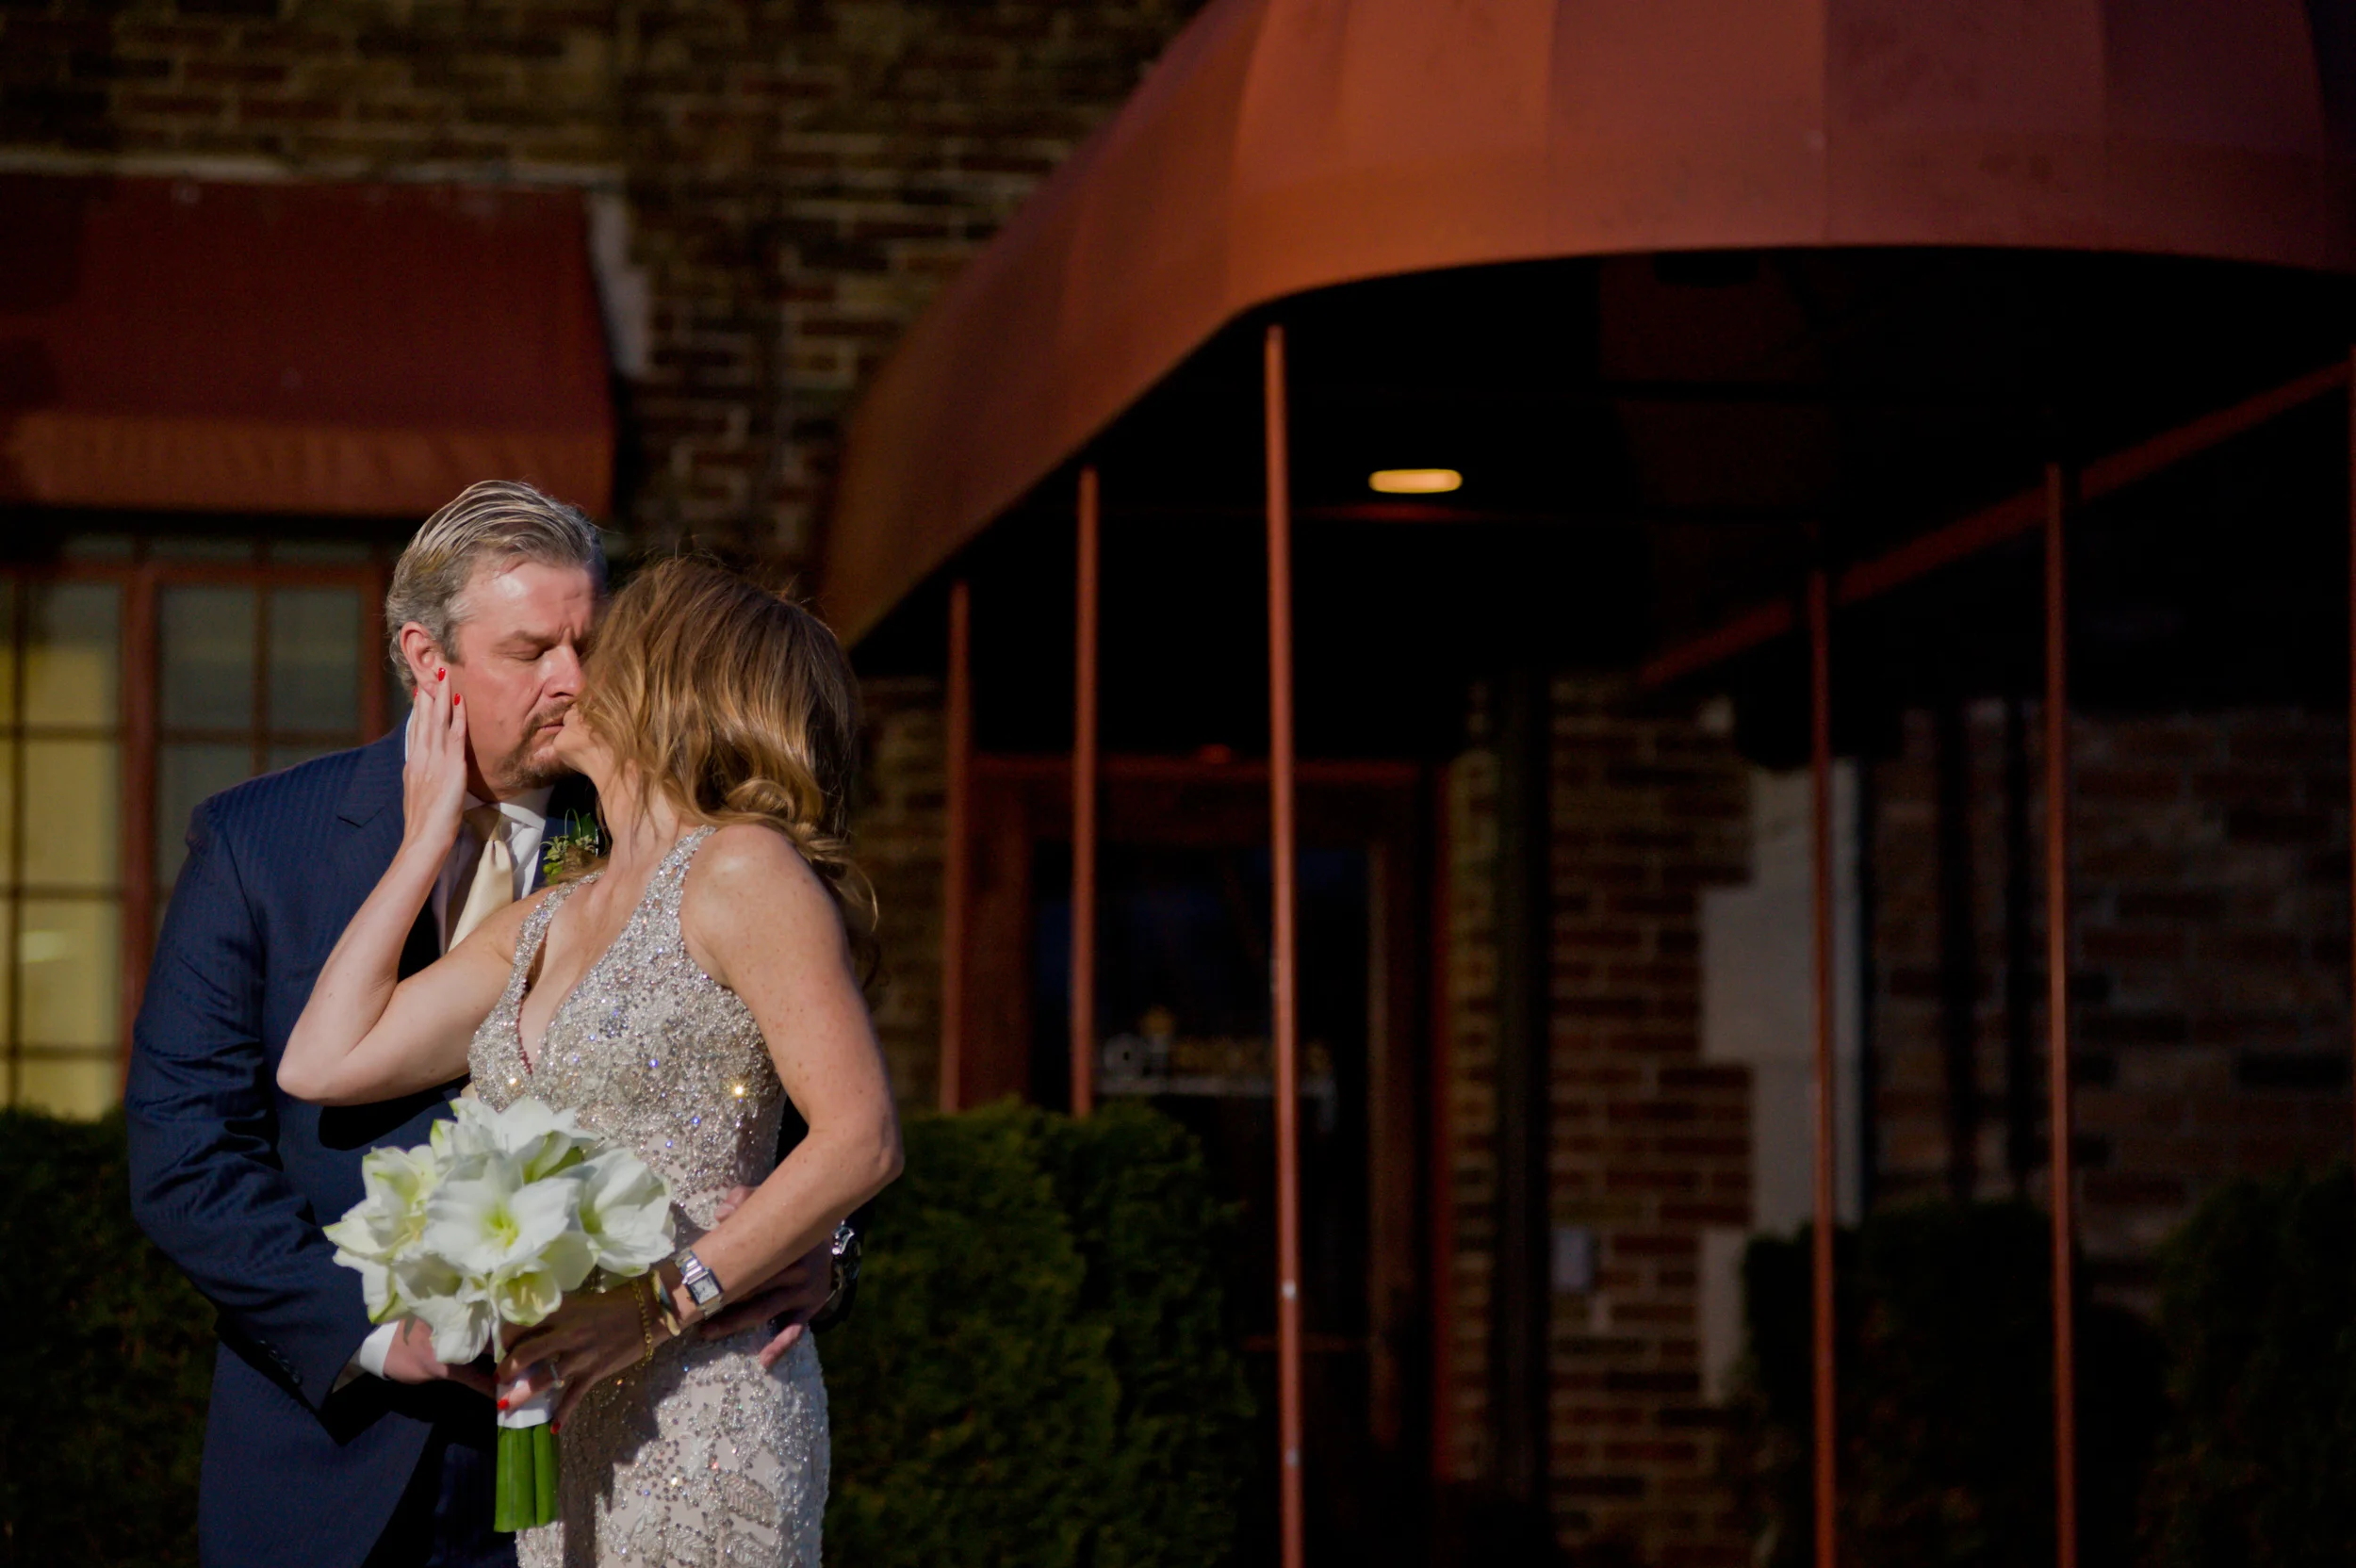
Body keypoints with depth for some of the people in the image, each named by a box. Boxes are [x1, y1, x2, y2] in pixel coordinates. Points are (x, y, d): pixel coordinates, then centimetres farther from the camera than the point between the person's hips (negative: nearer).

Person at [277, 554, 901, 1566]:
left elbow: (863, 1140, -14)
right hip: (558, 1436, 7)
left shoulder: (741, 871, -7)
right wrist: (427, 838, 16)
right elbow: (321, 1061, 11)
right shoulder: (539, 925, 17)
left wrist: (658, 1305, -19)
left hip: (699, 1417, -7)